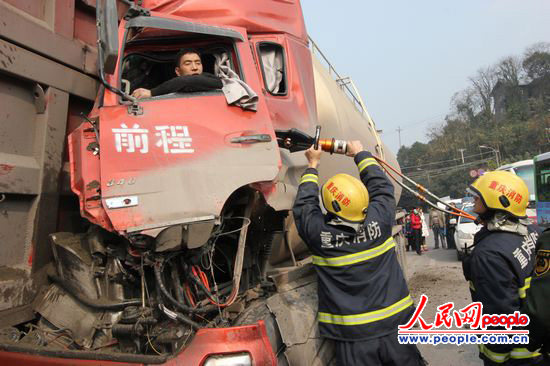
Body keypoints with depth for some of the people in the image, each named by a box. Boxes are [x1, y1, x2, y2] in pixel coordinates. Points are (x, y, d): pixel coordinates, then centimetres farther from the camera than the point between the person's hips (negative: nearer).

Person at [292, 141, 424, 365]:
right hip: (394, 325, 1)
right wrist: (360, 154, 20)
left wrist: (312, 165, 15)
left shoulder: (319, 233, -16)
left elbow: (303, 205, 5)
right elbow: (381, 185, 7)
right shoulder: (378, 220, -13)